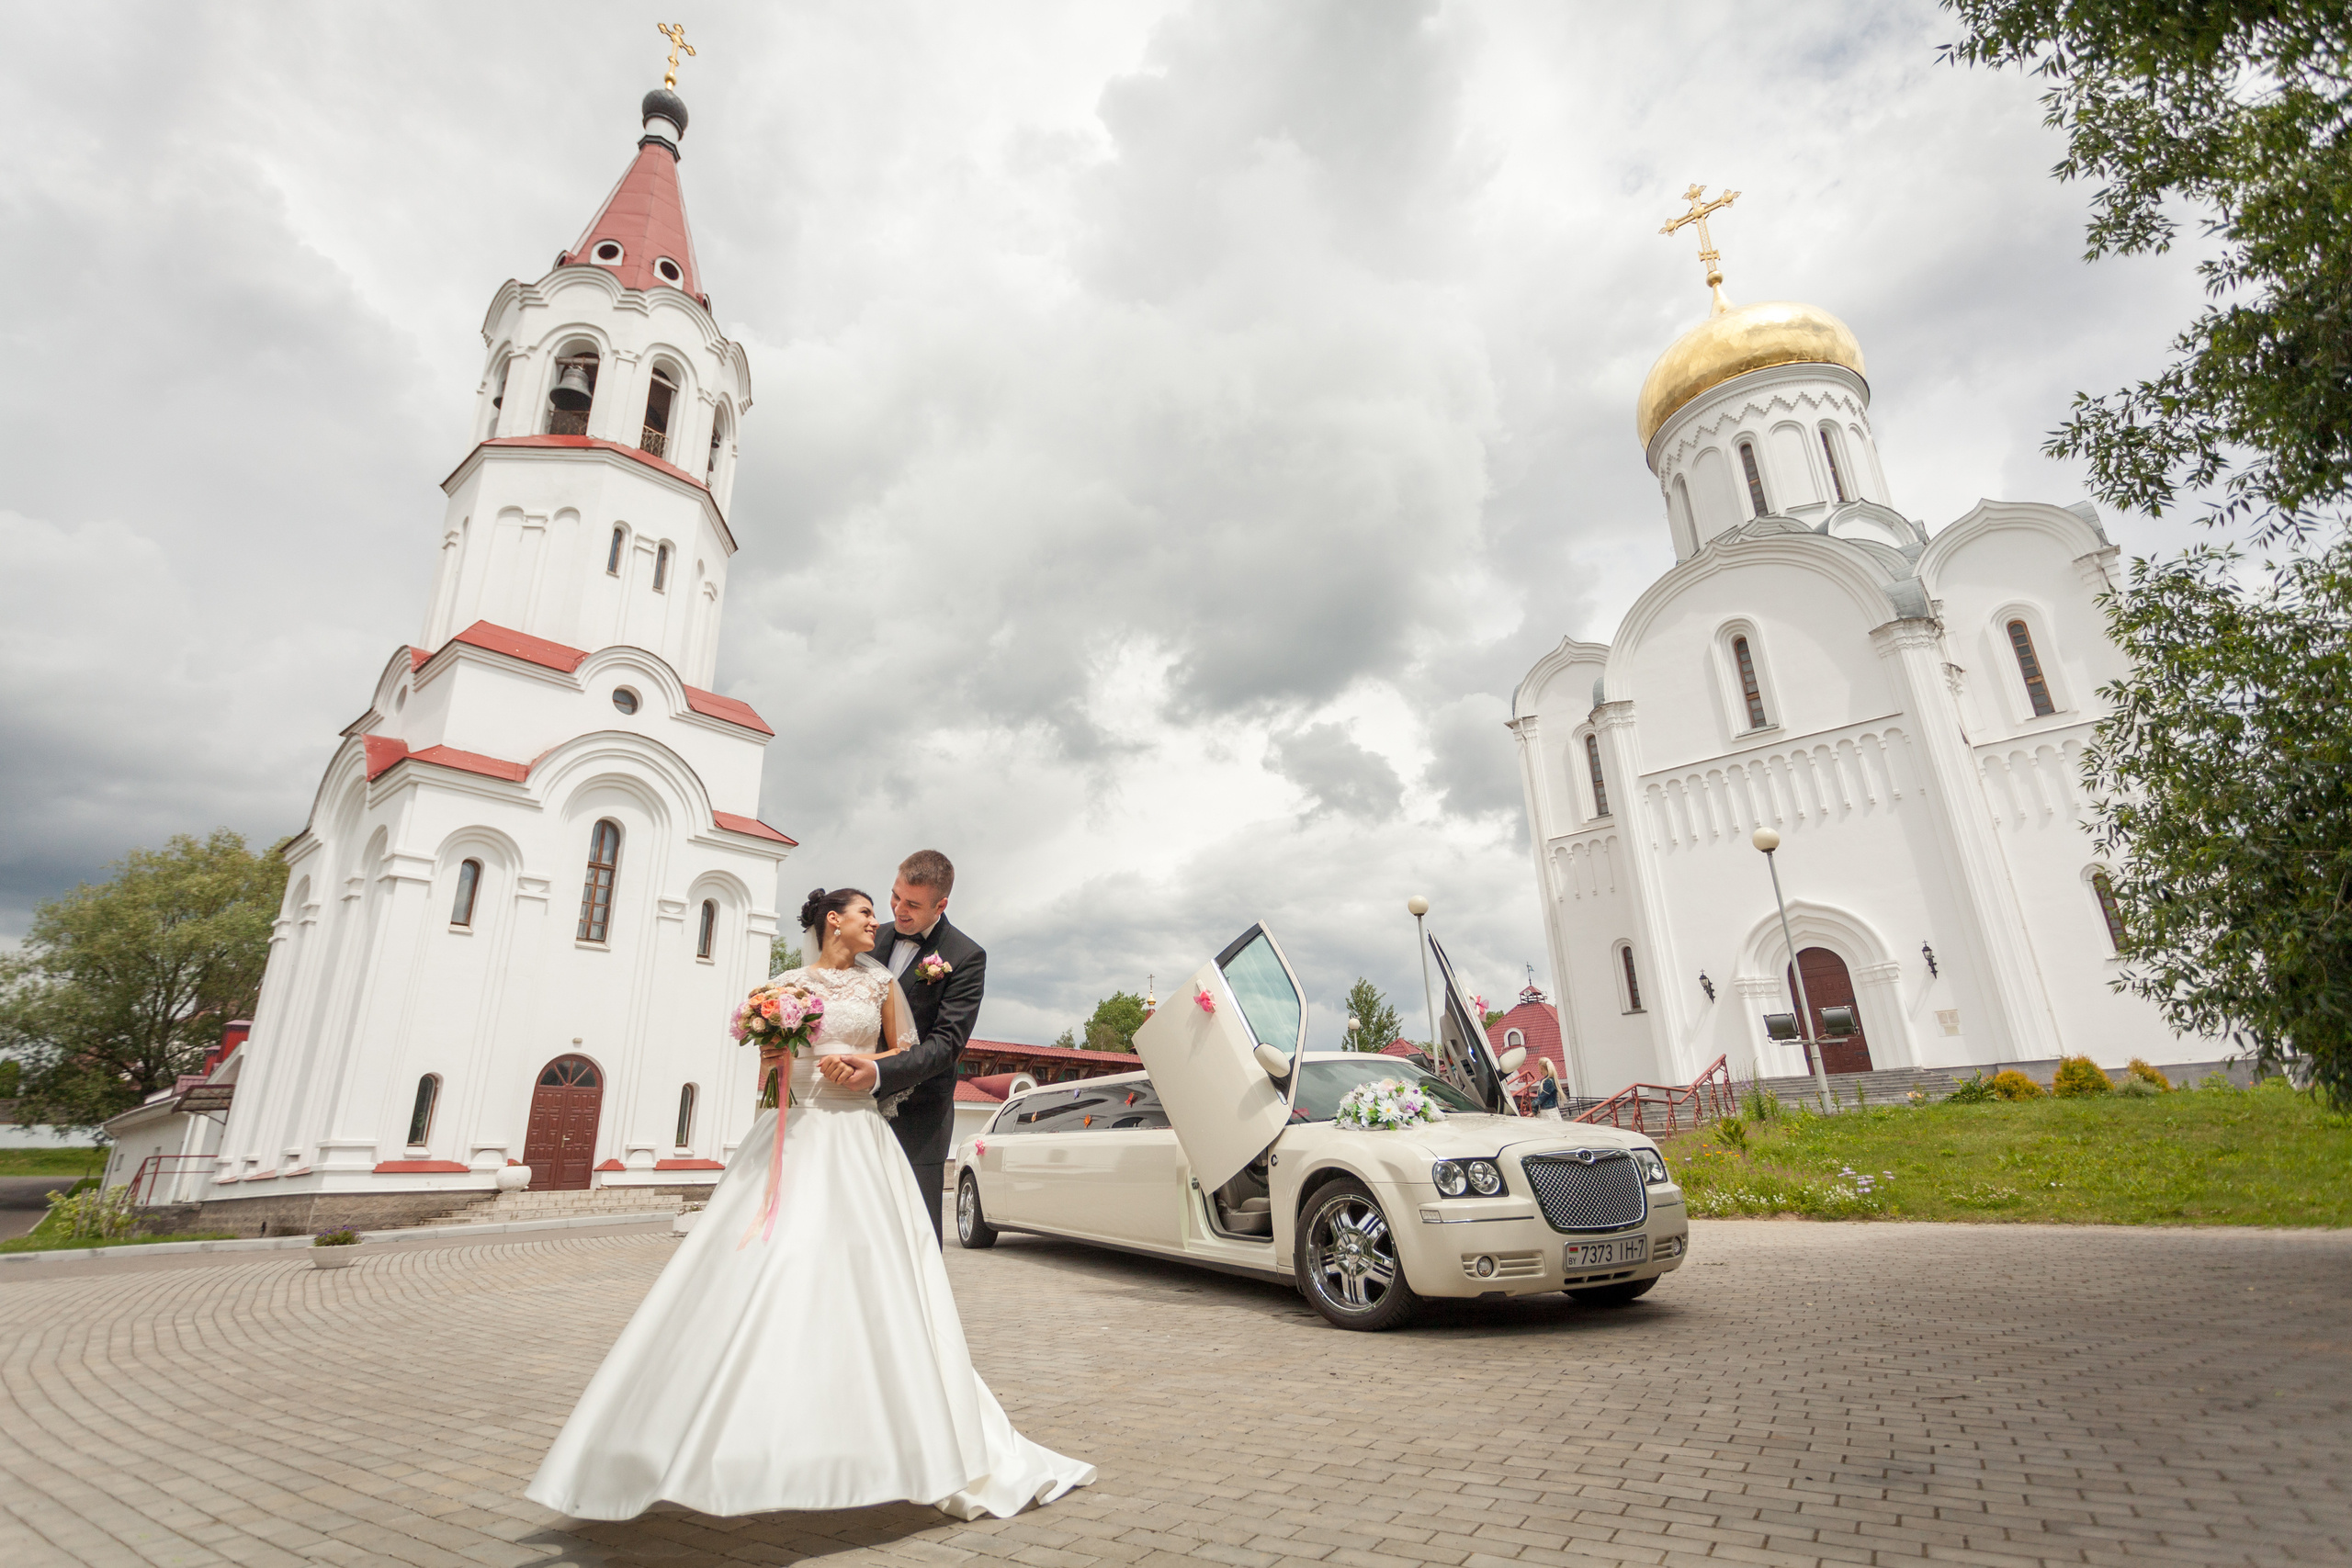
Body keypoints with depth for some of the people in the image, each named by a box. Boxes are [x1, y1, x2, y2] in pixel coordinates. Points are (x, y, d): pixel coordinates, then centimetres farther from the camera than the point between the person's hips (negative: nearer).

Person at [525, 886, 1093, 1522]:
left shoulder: (881, 982, 9)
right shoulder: (789, 983, 9)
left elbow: (904, 1050, 13)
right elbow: (769, 1058, 14)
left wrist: (867, 1063, -5)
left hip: (858, 1139, 0)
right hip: (794, 1131, 0)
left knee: (868, 1272, -4)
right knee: (768, 1265, -7)